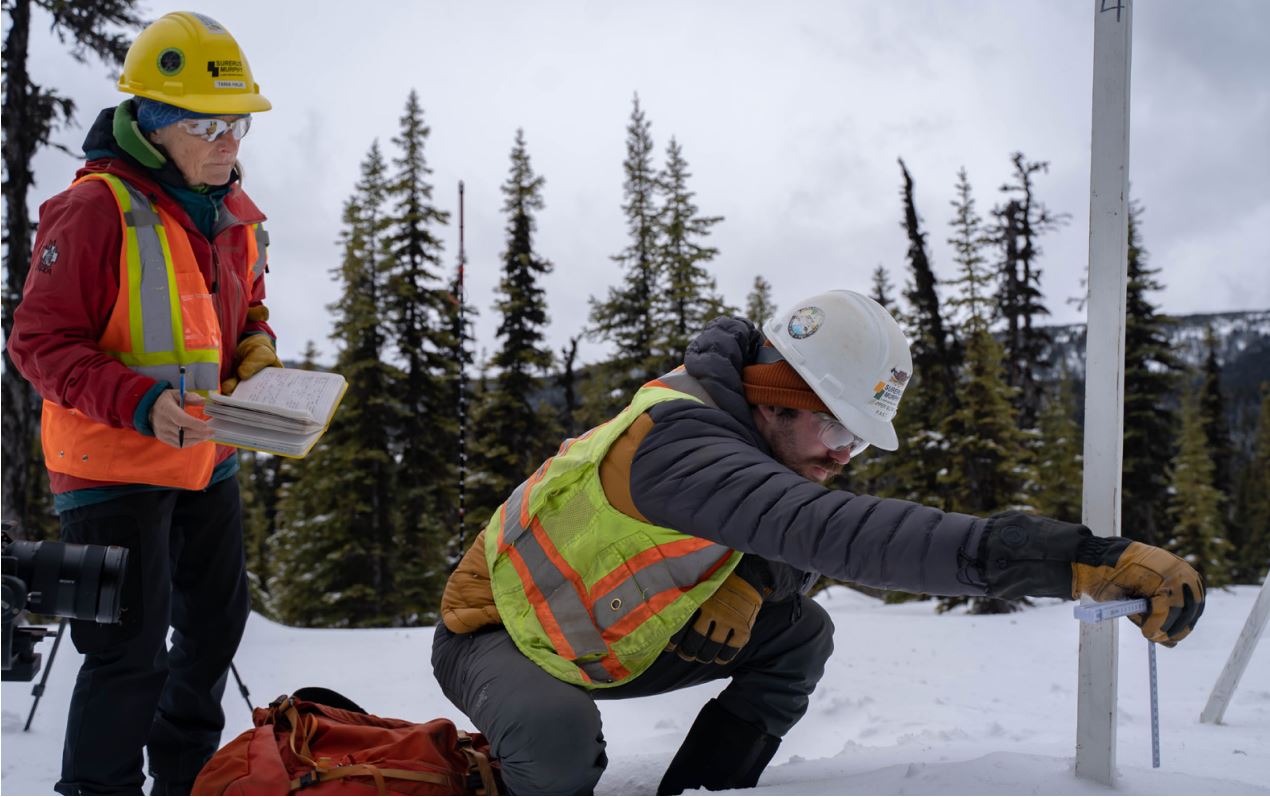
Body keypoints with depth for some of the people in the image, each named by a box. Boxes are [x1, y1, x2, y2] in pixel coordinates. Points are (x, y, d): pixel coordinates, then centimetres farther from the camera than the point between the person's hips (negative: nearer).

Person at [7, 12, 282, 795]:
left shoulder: (234, 212, 4)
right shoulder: (96, 209, -19)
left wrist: (256, 351, -3)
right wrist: (140, 402, -31)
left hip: (206, 461, 8)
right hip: (114, 467, -8)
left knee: (217, 621, 19)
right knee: (132, 649, -5)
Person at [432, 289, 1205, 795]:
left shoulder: (759, 440, -7)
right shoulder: (679, 442, -37)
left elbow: (792, 553, -1)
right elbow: (830, 531, -52)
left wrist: (749, 585, -28)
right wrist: (1079, 557, -60)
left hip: (605, 641, 7)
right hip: (499, 631, -7)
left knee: (800, 635, -3)